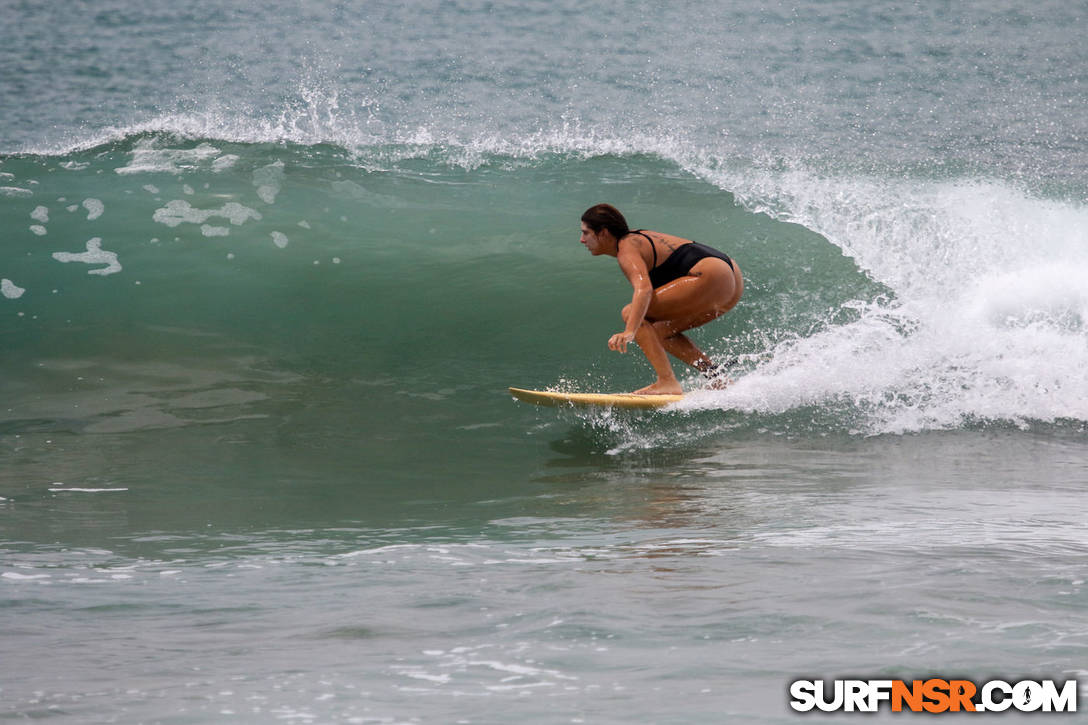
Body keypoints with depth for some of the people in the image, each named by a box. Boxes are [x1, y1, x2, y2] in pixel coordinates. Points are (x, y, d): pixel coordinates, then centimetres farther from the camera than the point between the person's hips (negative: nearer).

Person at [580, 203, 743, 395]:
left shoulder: (628, 251, -7)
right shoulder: (639, 238, 22)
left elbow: (644, 289, -26)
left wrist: (629, 332, -39)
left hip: (711, 277, -10)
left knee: (630, 314, -10)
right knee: (660, 331, 20)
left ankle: (668, 383, -20)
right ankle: (718, 378, 10)